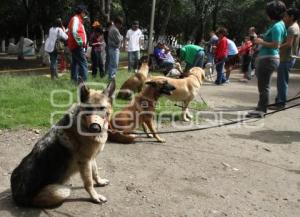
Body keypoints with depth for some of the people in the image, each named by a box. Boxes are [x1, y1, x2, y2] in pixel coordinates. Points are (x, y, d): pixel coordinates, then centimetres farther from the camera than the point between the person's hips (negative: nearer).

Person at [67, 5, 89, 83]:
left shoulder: (78, 20, 22)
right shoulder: (76, 19, -9)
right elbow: (74, 32, -23)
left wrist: (82, 43, 14)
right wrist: (81, 42, -23)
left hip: (75, 46, 11)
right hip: (77, 46, -11)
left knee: (75, 63, 12)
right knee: (83, 63, -15)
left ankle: (74, 81, 16)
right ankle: (84, 81, -21)